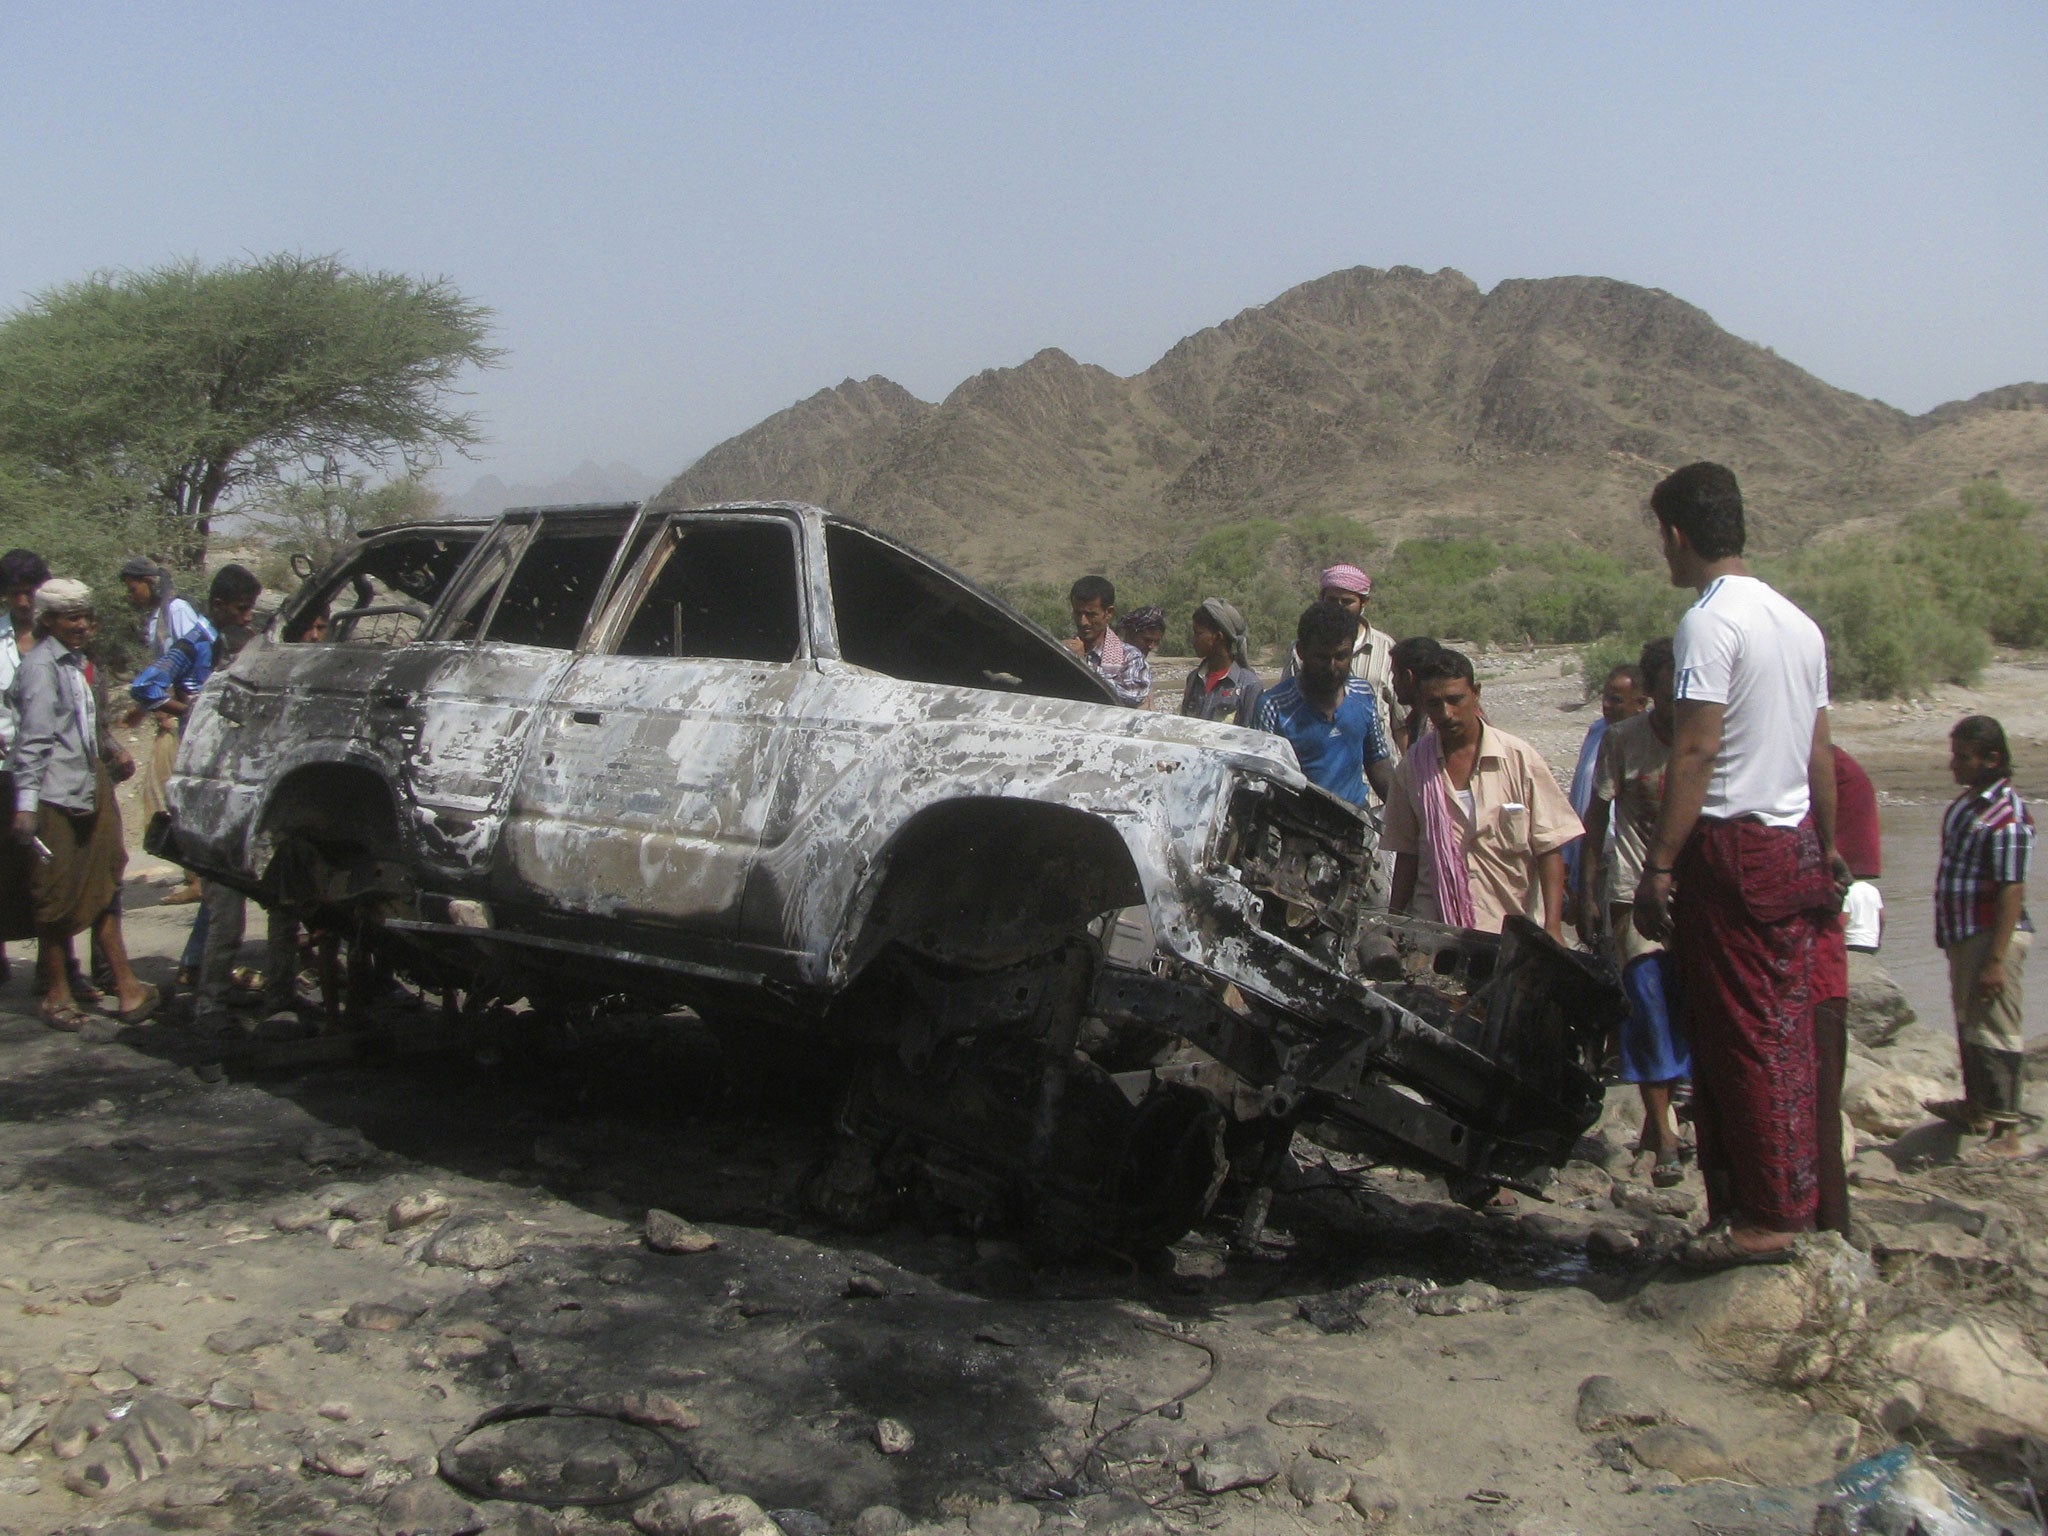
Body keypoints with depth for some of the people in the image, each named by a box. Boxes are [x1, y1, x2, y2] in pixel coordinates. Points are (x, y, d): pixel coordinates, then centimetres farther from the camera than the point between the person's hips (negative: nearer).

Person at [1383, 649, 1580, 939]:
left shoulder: (1519, 758, -3)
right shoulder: (1412, 768, 3)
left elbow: (1549, 847, -3)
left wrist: (1552, 927, -12)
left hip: (1512, 927, -1)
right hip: (1434, 930, 1)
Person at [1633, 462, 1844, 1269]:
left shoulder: (1709, 621, -13)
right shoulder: (1798, 622, 13)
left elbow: (1694, 753, -19)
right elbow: (1820, 753, 16)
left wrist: (1657, 866, -18)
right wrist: (1828, 849, 23)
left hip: (1733, 848, -8)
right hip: (1795, 846, 8)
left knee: (1739, 1034, -2)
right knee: (1786, 1030, 12)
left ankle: (1760, 1217, 4)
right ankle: (1793, 1201, 20)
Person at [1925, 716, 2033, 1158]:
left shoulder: (2007, 817, -19)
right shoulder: (1966, 801, 11)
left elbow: (2012, 892, -22)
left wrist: (1996, 960, -24)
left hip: (1993, 937, -10)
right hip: (1964, 935, 10)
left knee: (1996, 1032, -6)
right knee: (1968, 1026, 20)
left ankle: (2006, 1130, -1)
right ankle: (1976, 1108, 35)